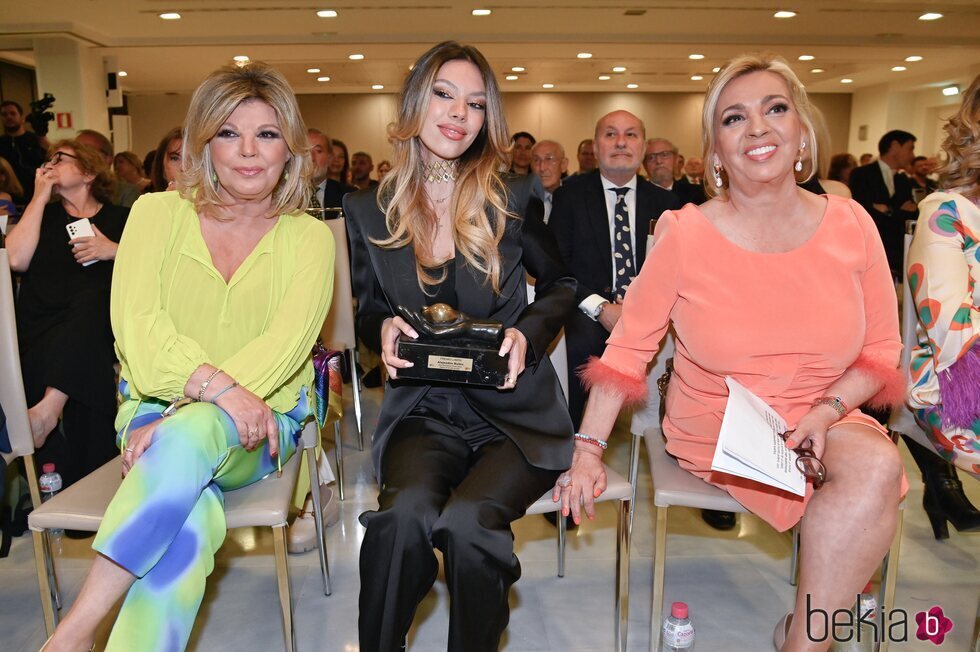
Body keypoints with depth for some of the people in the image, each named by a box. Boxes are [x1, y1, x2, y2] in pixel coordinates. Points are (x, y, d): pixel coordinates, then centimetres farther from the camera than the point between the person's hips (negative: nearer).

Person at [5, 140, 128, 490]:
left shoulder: (121, 218, 21)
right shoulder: (42, 215, 26)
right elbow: (17, 260, 5)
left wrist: (114, 250, -7)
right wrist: (40, 197, 9)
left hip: (99, 317, -2)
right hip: (41, 325, 2)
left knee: (90, 301, -38)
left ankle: (47, 411, -45)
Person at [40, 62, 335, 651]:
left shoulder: (308, 237, 3)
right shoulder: (158, 213, 5)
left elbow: (284, 344, -11)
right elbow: (136, 321, -8)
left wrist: (182, 416, -23)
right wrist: (217, 385, -26)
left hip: (262, 426, 0)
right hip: (157, 412, 1)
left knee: (193, 433, -34)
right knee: (191, 524, -32)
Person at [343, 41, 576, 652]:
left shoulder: (513, 200, 0)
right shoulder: (367, 210, 4)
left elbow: (562, 285, 12)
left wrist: (528, 332, -7)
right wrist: (383, 327, -7)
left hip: (514, 408, -1)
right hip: (423, 409, 2)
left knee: (466, 521, -28)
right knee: (406, 512, -30)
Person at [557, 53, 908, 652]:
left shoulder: (850, 224, -3)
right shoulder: (686, 234, -11)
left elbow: (882, 349, 4)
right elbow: (629, 347, -7)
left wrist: (825, 410, -14)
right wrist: (588, 451, -12)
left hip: (823, 422, 4)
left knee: (877, 465, -26)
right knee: (875, 468, -25)